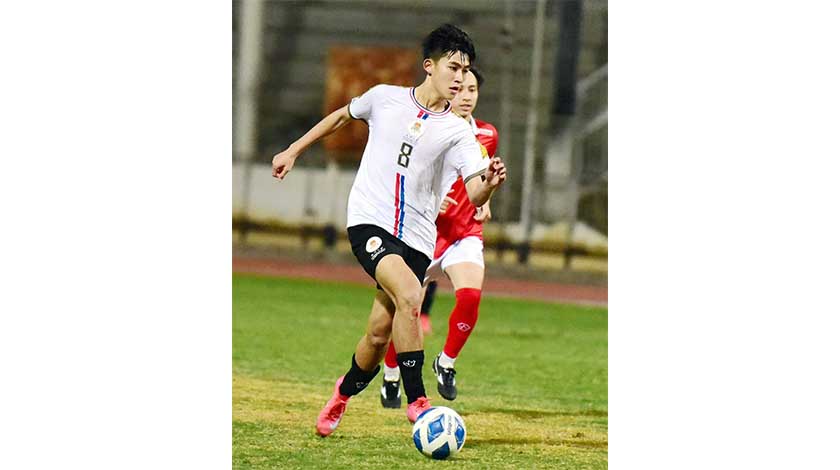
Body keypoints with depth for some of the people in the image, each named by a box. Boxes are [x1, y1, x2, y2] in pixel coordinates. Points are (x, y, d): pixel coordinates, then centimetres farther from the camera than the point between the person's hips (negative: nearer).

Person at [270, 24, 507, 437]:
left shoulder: (457, 132, 0)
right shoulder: (386, 98, 2)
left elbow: (474, 194, -11)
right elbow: (343, 115, 23)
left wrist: (489, 183, -34)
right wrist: (294, 151, 25)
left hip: (416, 237, 2)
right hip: (369, 221, -2)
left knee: (380, 333, 2)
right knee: (409, 294, -28)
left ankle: (345, 391, 33)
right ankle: (415, 400, -23)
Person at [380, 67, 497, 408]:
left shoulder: (487, 135, 5)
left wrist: (484, 202, 5)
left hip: (466, 233, 2)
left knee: (470, 295, -24)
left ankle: (446, 364, -1)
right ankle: (391, 378, 24)